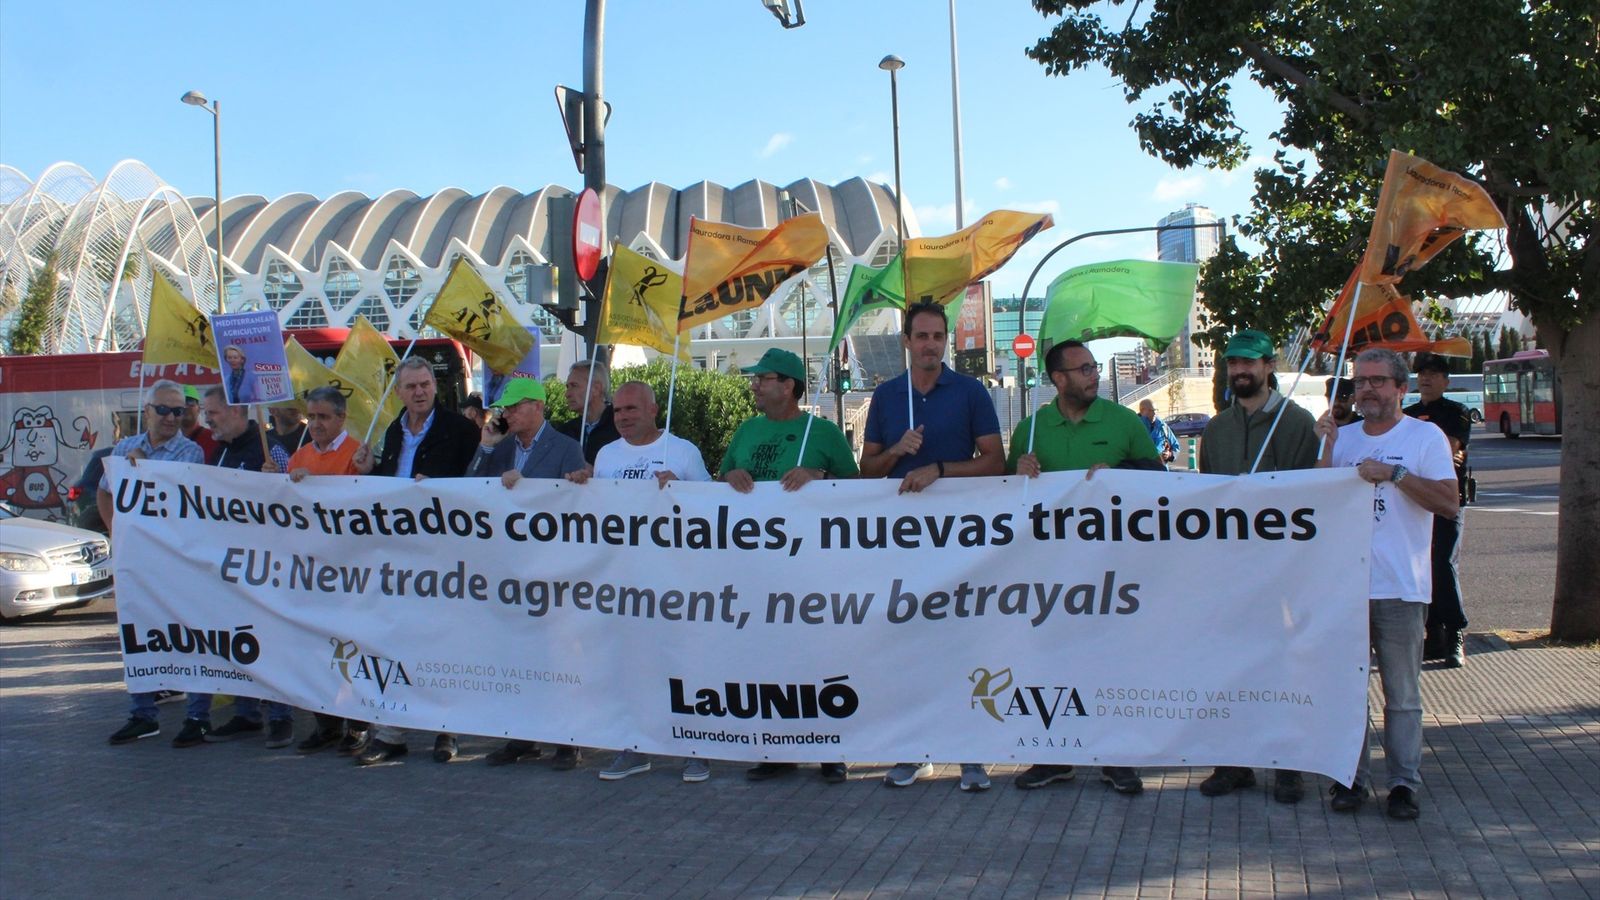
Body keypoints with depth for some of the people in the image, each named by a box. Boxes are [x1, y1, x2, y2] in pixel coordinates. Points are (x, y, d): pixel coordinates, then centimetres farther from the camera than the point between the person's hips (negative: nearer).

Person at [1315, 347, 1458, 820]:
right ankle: (1351, 777, 18)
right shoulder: (1342, 437, 12)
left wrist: (1394, 473, -18)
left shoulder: (1425, 436, 1)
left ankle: (1404, 783, 11)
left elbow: (1448, 501, -9)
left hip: (1401, 587, -3)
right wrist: (1325, 446, -5)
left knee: (1402, 693, 3)